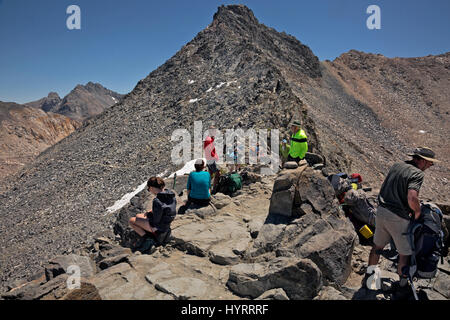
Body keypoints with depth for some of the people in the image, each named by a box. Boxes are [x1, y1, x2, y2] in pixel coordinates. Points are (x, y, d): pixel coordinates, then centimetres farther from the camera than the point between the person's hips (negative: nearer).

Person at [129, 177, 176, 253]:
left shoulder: (157, 201, -31)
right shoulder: (172, 195, -5)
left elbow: (156, 221, -22)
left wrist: (148, 214, -2)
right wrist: (149, 212, 6)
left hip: (157, 227, -9)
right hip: (166, 225, 9)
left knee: (131, 221, 5)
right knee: (138, 216, 23)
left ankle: (146, 237, -1)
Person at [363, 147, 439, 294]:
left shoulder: (396, 166, 7)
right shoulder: (417, 173, -15)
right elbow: (412, 197, -30)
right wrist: (417, 212, -9)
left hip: (381, 210, 7)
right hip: (398, 218, -7)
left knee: (378, 245, 23)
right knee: (405, 253, 15)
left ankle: (368, 277, 36)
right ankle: (403, 285, 31)